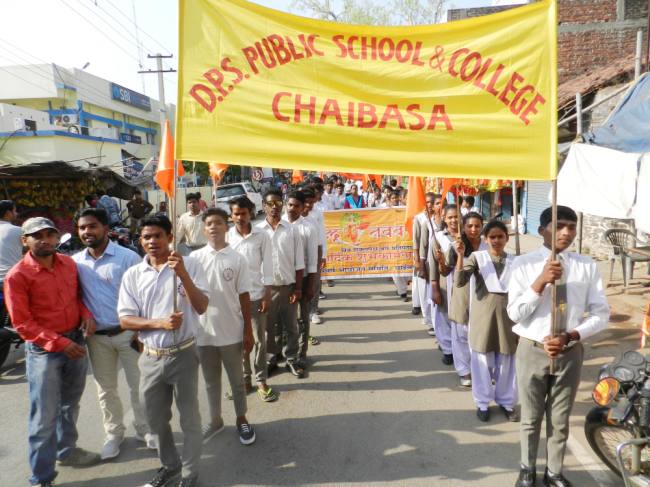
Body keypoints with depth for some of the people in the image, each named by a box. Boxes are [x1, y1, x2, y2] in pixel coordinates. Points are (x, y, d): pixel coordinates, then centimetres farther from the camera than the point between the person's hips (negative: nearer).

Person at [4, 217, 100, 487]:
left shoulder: (68, 263, 1)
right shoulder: (17, 276, -15)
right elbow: (22, 324, -15)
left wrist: (87, 315, -6)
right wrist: (60, 343, -21)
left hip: (76, 341, 6)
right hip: (43, 349, -6)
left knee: (70, 404, 22)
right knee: (45, 415, 2)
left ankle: (67, 450, 44)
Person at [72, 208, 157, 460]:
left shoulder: (128, 257, -11)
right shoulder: (75, 262, 1)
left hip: (129, 332, -3)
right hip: (96, 336, 4)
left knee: (139, 385, 8)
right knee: (106, 389, 16)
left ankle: (144, 428, 29)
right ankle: (114, 432, 34)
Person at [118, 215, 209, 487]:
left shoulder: (190, 265, -8)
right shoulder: (132, 275, 0)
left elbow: (201, 307, -13)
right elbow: (125, 320, -2)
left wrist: (183, 274, -26)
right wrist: (160, 323, -17)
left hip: (184, 354, -3)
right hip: (151, 358, 3)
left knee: (189, 419, 10)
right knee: (156, 419, 20)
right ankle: (170, 465, 44)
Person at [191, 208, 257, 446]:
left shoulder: (238, 259, -6)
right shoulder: (195, 257, -2)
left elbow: (244, 297, -3)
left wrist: (248, 331, -3)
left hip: (231, 332, -1)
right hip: (203, 331, 2)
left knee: (236, 380, 14)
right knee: (211, 380, 18)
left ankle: (242, 420, 32)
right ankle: (215, 420, 37)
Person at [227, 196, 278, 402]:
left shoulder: (261, 236, -5)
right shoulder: (226, 237, -1)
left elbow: (267, 266, -4)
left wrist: (267, 295, -6)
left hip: (256, 294, -1)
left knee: (259, 339, 6)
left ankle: (261, 380, 18)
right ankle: (245, 378, 25)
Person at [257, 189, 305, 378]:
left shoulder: (291, 230, -2)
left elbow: (299, 262, 0)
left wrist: (298, 288, -4)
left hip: (288, 285, 1)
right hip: (266, 286, 0)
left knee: (291, 326, 11)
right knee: (269, 326, 12)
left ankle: (292, 359, 27)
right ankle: (270, 359, 29)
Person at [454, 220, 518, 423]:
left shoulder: (514, 261, 2)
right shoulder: (477, 257, -6)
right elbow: (459, 282, -19)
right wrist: (460, 256, -28)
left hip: (507, 314, 2)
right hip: (483, 314, -2)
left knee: (506, 361, 12)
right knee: (483, 361, 9)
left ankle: (506, 401, 32)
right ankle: (483, 402, 26)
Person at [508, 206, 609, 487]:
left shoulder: (587, 266, -5)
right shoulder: (524, 265, -10)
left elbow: (601, 314, -3)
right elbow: (514, 314, -14)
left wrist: (570, 337, -17)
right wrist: (541, 281, -25)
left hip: (570, 353, 2)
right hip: (533, 351, -1)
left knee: (560, 419, 19)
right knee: (531, 417, 16)